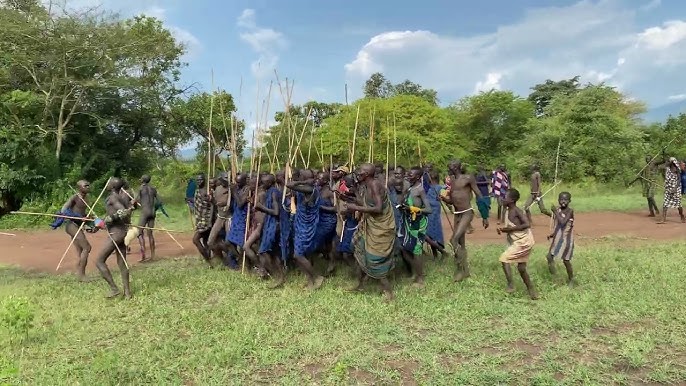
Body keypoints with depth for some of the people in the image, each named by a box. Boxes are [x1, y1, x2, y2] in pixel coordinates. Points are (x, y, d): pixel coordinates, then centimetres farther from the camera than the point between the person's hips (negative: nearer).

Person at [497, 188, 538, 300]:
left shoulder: (517, 211, -17)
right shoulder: (507, 211, 9)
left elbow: (527, 224, -28)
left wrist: (510, 229, -24)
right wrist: (502, 230, -3)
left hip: (524, 241, -10)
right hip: (518, 242, 10)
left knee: (504, 259, -10)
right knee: (521, 268, 15)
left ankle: (510, 285, -7)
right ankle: (531, 291, 25)